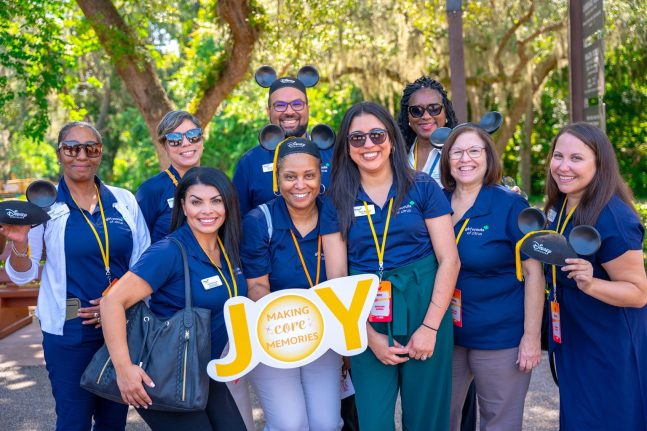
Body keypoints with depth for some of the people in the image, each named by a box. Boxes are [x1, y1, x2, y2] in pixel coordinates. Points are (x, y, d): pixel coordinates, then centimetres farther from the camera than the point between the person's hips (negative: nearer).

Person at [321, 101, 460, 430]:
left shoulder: (423, 188, 0)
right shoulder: (336, 202, 3)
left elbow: (449, 259, -3)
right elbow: (336, 277, 1)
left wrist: (430, 326, -10)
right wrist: (369, 336, -8)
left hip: (424, 310, -1)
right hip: (366, 323, 1)